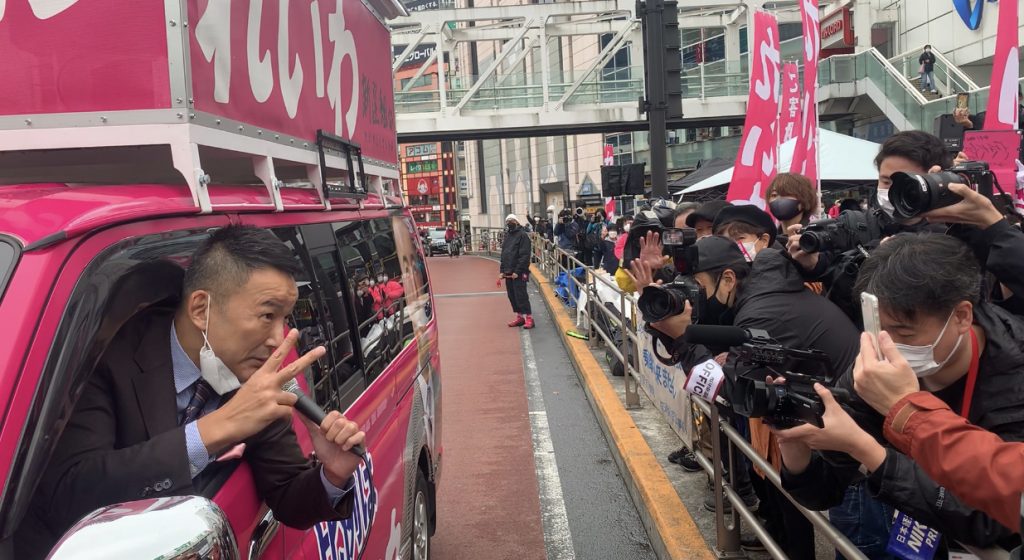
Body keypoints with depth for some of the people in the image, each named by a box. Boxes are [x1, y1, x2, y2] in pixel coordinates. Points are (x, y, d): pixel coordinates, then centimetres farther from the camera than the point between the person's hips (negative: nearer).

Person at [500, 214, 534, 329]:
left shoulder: (522, 235, -9)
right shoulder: (507, 235, 17)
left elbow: (524, 255, -15)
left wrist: (517, 271, -19)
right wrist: (502, 271, 12)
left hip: (518, 273, -8)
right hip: (508, 272, 8)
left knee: (521, 295, -9)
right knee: (512, 296, 10)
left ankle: (529, 318, -3)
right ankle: (519, 317, 18)